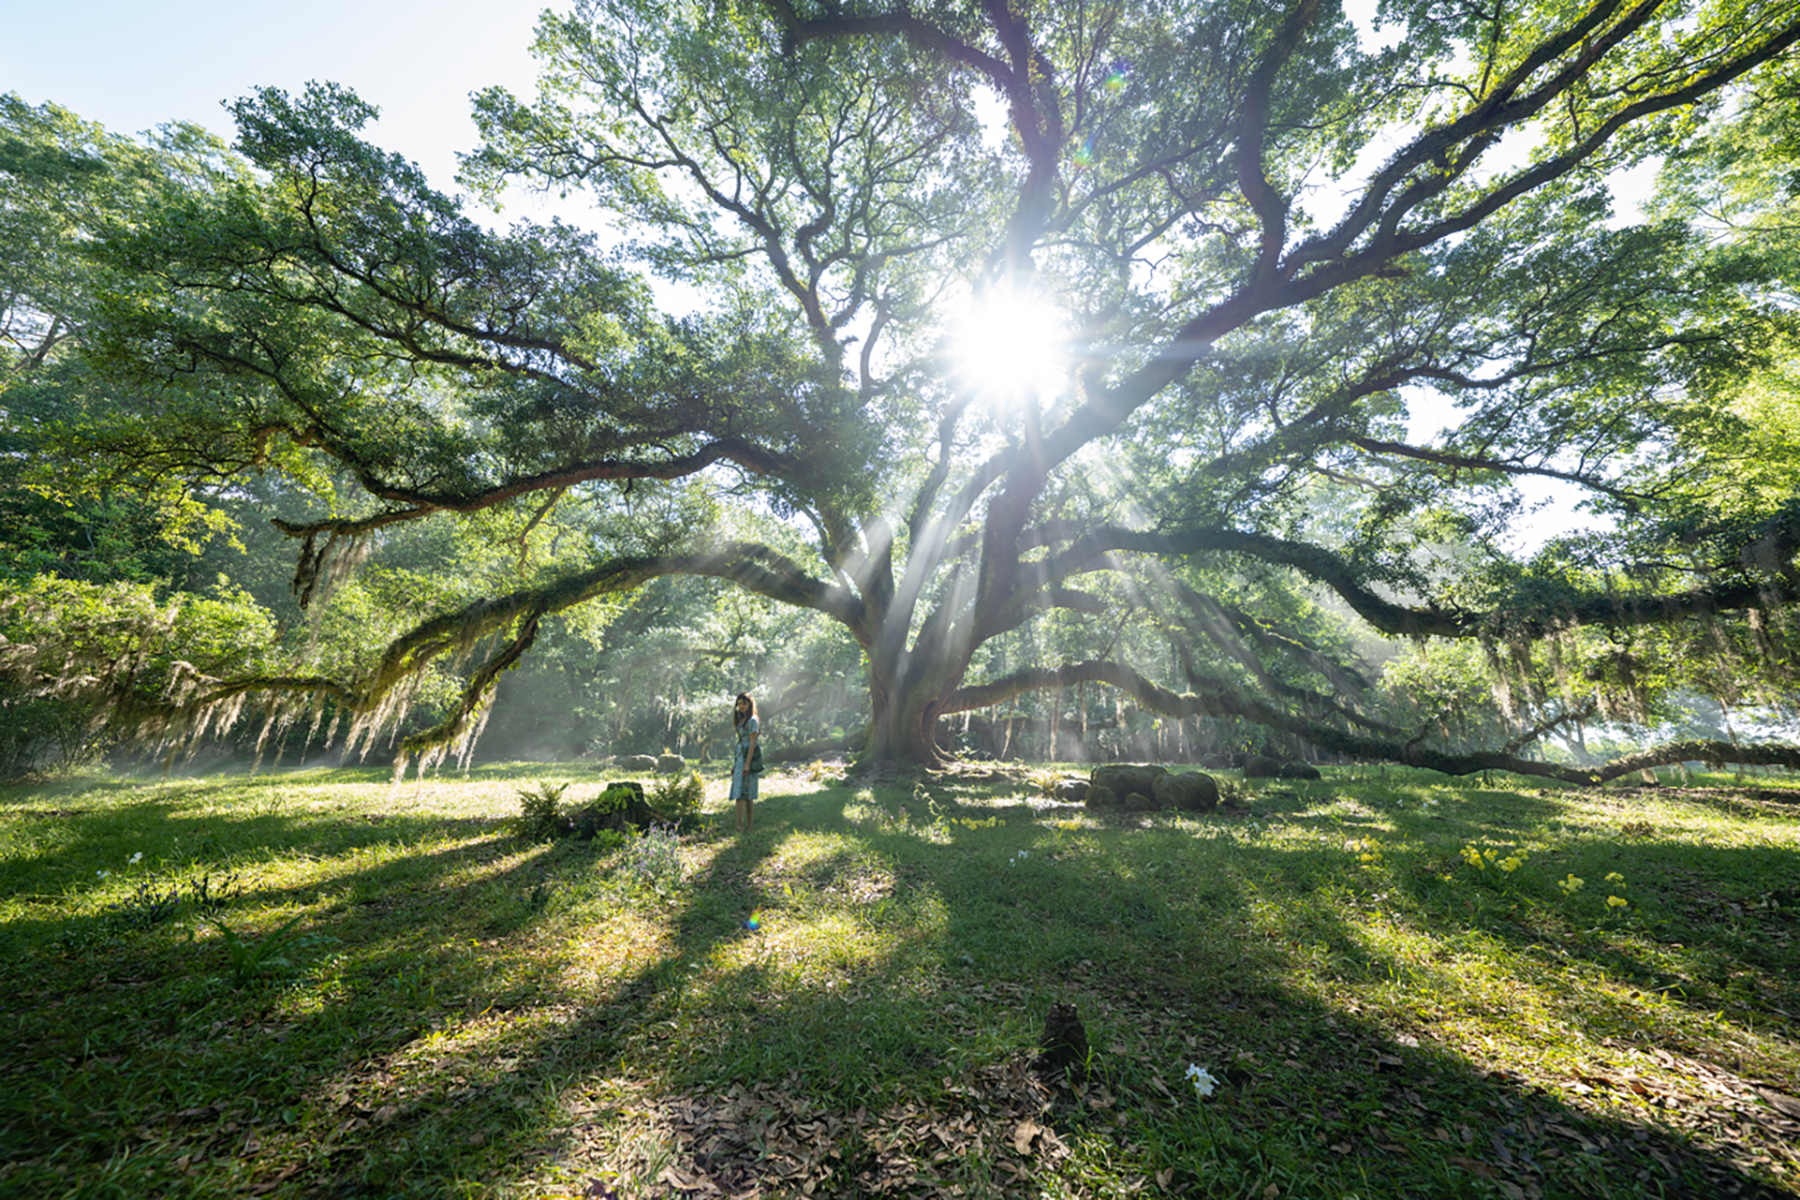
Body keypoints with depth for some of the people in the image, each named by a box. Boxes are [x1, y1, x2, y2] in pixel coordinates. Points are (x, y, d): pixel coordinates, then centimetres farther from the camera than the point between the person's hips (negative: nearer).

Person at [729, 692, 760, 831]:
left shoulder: (752, 720, -9)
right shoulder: (740, 720, 17)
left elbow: (752, 743, -15)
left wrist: (747, 763, -20)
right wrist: (734, 764, 16)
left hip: (747, 757, -8)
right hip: (739, 757, 8)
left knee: (741, 793, -11)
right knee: (747, 795, 8)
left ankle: (740, 828, -12)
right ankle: (748, 826, 11)